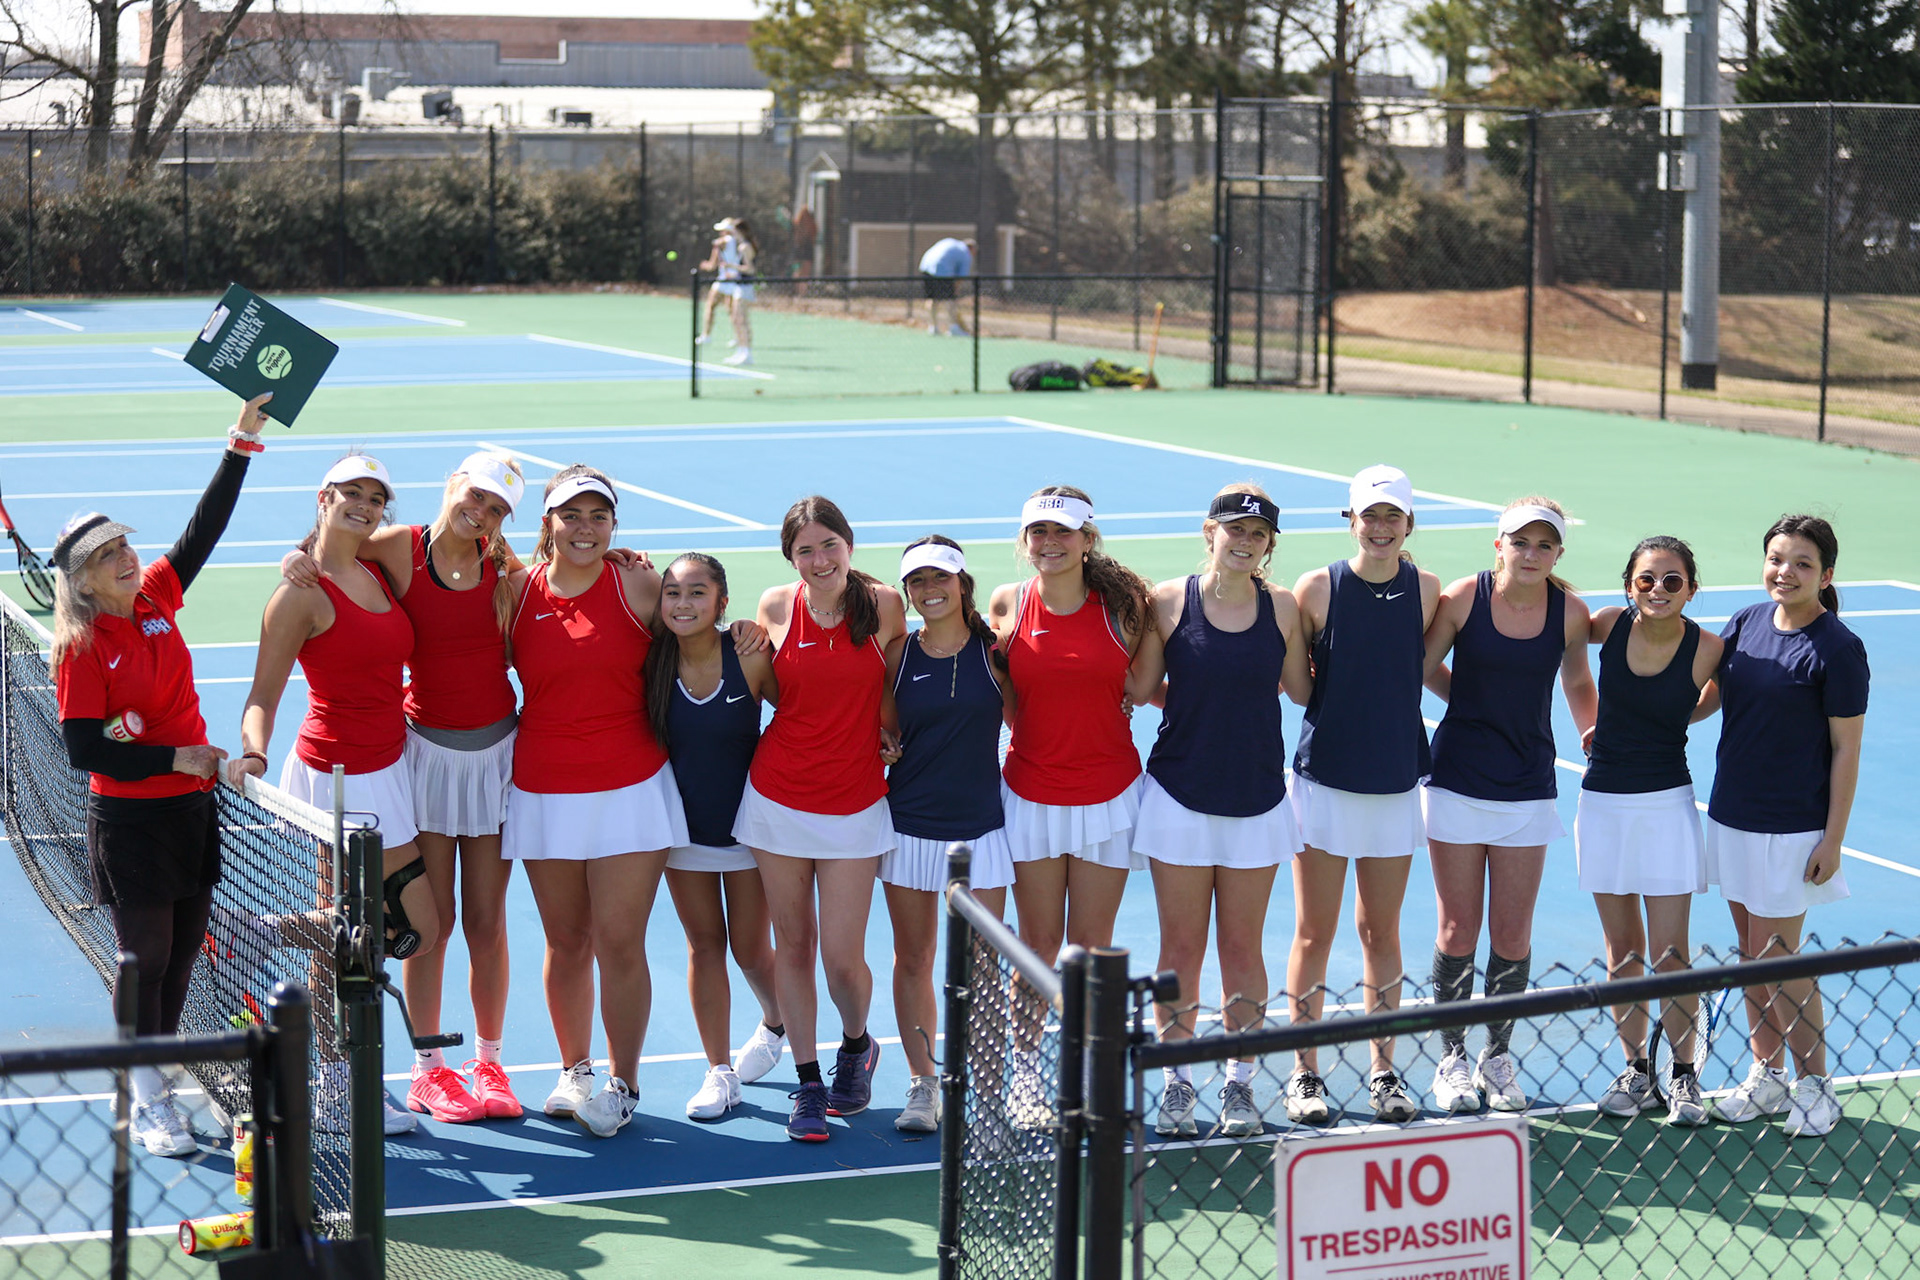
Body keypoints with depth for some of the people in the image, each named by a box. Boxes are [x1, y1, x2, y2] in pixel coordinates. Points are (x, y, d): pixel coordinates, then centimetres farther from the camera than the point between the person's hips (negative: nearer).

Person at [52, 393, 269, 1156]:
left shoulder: (157, 598, 3)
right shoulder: (81, 647, -13)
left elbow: (205, 528, 5)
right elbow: (84, 749, -16)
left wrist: (242, 443, 0)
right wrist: (173, 758, -19)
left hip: (191, 809, 6)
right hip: (129, 822, -6)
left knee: (183, 955, 11)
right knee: (146, 961, 0)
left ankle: (159, 1087, 24)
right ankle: (148, 1103, 11)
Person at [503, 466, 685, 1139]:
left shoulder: (638, 586, -2)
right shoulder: (517, 591, 2)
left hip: (629, 792, -2)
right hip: (544, 796, 2)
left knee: (619, 942, -4)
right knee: (566, 942, 9)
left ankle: (622, 1084, 10)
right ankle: (574, 1070, 27)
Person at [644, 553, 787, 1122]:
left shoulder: (750, 658, -16)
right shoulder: (653, 660, -9)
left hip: (747, 820, -2)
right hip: (683, 822, 2)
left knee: (751, 950, 7)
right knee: (703, 943, 7)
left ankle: (776, 1024, 39)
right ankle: (719, 1072, 17)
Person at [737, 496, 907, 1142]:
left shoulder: (884, 605, -6)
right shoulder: (775, 605, -2)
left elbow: (892, 696, 8)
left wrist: (889, 740, 1)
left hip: (854, 803, -2)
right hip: (778, 794, 2)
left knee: (842, 955, -4)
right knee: (793, 944, 7)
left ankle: (856, 1046, 28)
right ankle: (808, 1083, 20)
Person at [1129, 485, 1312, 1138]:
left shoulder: (1281, 605, 0)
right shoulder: (1169, 601, -5)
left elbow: (1302, 691, 7)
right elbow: (1142, 690, 0)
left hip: (1257, 799, 1)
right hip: (1180, 797, -1)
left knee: (1242, 948, 8)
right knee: (1181, 948, 5)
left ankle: (1240, 1084, 20)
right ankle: (1177, 1080, 18)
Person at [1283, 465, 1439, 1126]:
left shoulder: (1426, 590, 0)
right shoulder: (1318, 588, -6)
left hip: (1395, 781, 2)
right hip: (1324, 780, -2)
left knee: (1382, 931, 10)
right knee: (1314, 931, 3)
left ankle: (1383, 1071, 20)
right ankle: (1304, 1073, 13)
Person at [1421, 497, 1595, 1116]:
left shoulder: (1570, 611, -3)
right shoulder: (1462, 598, -9)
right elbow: (1423, 667, 6)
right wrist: (1478, 705, 5)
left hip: (1529, 788, 1)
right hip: (1458, 781, -1)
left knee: (1512, 935, 5)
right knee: (1458, 931, 4)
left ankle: (1498, 1055, 22)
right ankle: (1452, 1058, 17)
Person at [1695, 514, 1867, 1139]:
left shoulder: (1838, 650, -13)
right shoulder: (1747, 624, 3)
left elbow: (1845, 750, -10)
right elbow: (1707, 696, 17)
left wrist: (1832, 840, -12)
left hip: (1792, 828, -6)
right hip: (1732, 816, 6)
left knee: (1778, 960, -2)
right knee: (1753, 954, 12)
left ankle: (1814, 1084, 14)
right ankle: (1765, 1076, 24)